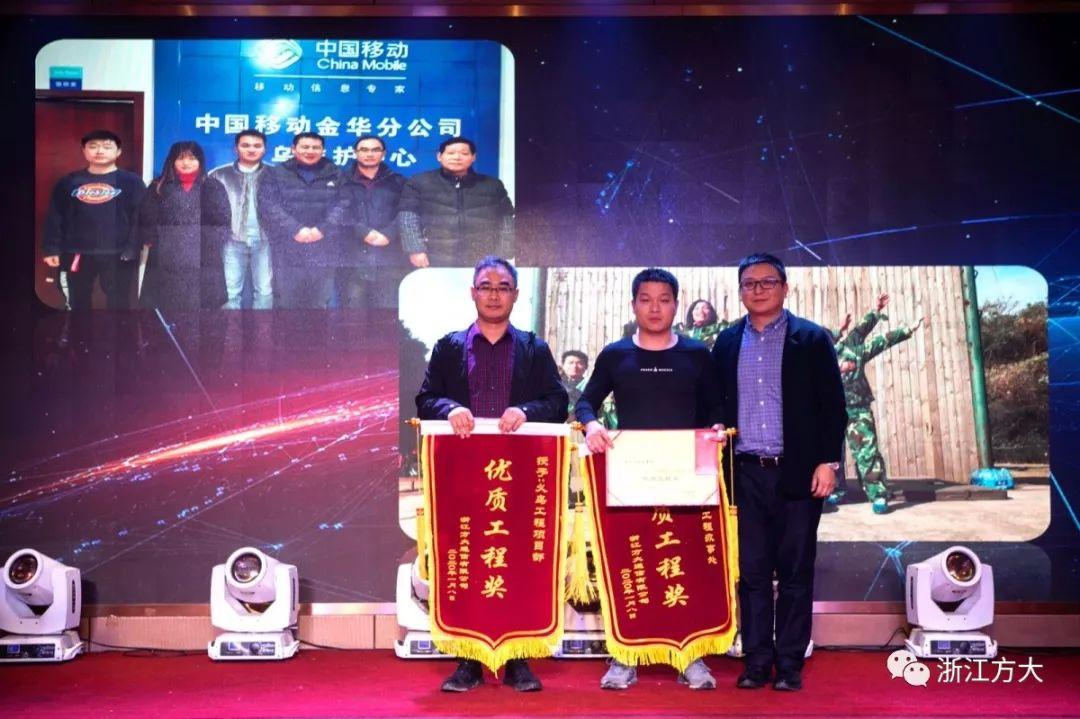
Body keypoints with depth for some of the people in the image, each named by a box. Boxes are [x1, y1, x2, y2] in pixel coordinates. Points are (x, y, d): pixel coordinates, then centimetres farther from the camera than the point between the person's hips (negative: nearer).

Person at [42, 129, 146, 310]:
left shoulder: (131, 182, 1)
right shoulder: (68, 182, 9)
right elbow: (55, 218, 10)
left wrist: (132, 248, -15)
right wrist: (51, 249, 2)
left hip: (117, 255, -3)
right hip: (77, 254, 3)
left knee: (118, 304, 2)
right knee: (78, 303, 12)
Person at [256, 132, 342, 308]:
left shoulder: (336, 175, 10)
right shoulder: (276, 174, 8)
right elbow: (268, 205, -5)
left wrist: (322, 229, -16)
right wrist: (295, 230, -17)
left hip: (324, 251, 1)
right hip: (288, 250, -1)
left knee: (320, 303, 6)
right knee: (288, 303, 2)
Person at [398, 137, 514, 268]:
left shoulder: (492, 185, 14)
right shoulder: (419, 182, 9)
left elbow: (506, 222, 10)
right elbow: (408, 218, 2)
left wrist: (502, 257, -1)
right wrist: (416, 250, -10)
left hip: (482, 262, 1)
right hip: (435, 261, -1)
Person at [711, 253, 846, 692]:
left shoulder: (812, 339, 2)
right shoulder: (727, 342, 10)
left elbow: (833, 406, 0)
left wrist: (828, 462, -7)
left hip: (798, 473, -2)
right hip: (745, 475, 2)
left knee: (795, 573, 4)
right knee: (752, 572, 5)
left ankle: (790, 665, 11)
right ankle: (757, 661, 12)